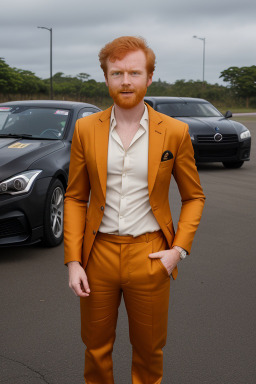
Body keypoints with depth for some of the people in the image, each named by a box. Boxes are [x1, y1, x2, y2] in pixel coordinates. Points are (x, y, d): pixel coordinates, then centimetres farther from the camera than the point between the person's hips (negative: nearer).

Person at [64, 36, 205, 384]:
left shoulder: (175, 132, -5)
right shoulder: (86, 129, -1)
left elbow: (193, 197, 5)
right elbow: (75, 198, 4)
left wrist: (178, 249, -8)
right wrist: (73, 261, -3)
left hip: (149, 258, -1)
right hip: (98, 254, 1)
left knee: (149, 350, 15)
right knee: (96, 348, 16)